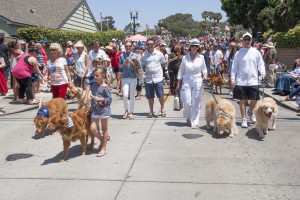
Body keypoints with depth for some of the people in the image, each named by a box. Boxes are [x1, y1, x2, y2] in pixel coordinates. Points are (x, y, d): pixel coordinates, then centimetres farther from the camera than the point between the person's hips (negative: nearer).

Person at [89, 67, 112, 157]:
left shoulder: (105, 87, -11)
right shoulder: (93, 85, 6)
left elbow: (109, 99, -12)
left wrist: (100, 99, -22)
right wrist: (92, 106, 11)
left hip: (104, 110, -5)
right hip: (95, 110, 5)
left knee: (104, 129, 6)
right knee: (93, 128, -2)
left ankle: (104, 148, 16)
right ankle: (102, 140, 26)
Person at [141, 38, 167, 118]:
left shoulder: (159, 54, 1)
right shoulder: (144, 55, 3)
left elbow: (163, 64, 11)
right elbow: (142, 66, 12)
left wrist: (157, 69, 2)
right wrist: (147, 70, -2)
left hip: (158, 78, -1)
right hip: (148, 79, 2)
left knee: (160, 96, 0)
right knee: (150, 96, 8)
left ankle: (162, 109, 23)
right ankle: (151, 111, 23)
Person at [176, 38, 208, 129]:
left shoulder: (201, 57, 3)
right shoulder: (185, 57, 1)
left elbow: (204, 69, 12)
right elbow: (181, 71, 6)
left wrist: (205, 75, -9)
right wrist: (179, 84, 6)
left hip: (197, 81, 1)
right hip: (186, 81, 0)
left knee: (196, 103, 0)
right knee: (187, 102, -4)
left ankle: (194, 122, 10)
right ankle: (188, 117, 26)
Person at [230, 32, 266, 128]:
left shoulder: (256, 52, 6)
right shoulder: (238, 53, 3)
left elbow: (260, 64, 7)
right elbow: (234, 67, 3)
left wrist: (263, 72, -12)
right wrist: (232, 80, -2)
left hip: (253, 81, 1)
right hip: (241, 81, -1)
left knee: (254, 100, 1)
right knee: (242, 101, 5)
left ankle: (250, 111, 33)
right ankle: (244, 119, 17)